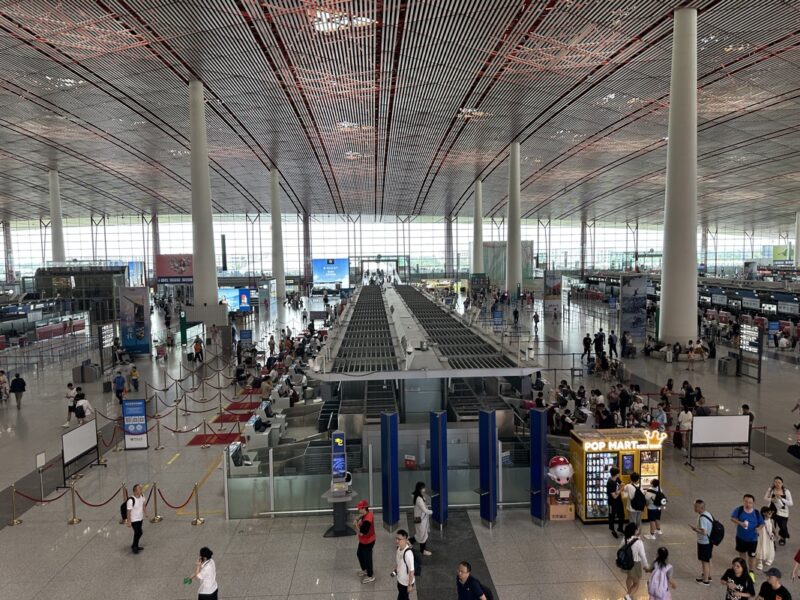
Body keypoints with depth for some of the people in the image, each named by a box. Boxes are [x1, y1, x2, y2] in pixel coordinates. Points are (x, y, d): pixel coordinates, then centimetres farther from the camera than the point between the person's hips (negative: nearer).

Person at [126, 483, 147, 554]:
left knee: (138, 533, 18)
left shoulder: (142, 496, -9)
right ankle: (134, 546, 19)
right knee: (138, 533, -4)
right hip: (134, 520, -7)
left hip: (140, 518, 7)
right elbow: (129, 511, -21)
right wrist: (129, 522, -16)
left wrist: (145, 513, 12)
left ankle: (135, 546, 36)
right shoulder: (131, 500, -29)